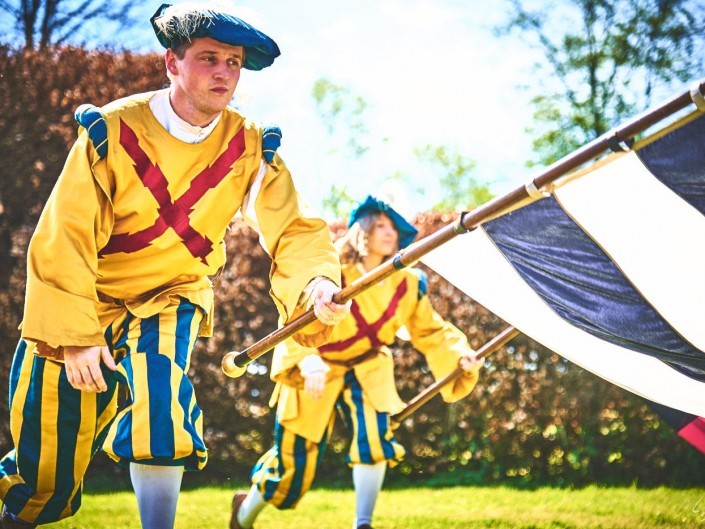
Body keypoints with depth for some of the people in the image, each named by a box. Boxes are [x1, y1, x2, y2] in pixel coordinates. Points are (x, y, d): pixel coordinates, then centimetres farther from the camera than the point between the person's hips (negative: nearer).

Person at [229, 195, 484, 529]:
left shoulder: (407, 282, -10)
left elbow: (430, 331, -2)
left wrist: (460, 353, -19)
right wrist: (308, 360, -45)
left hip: (367, 369, 3)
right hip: (317, 369, -3)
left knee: (374, 435, -25)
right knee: (294, 457, 4)